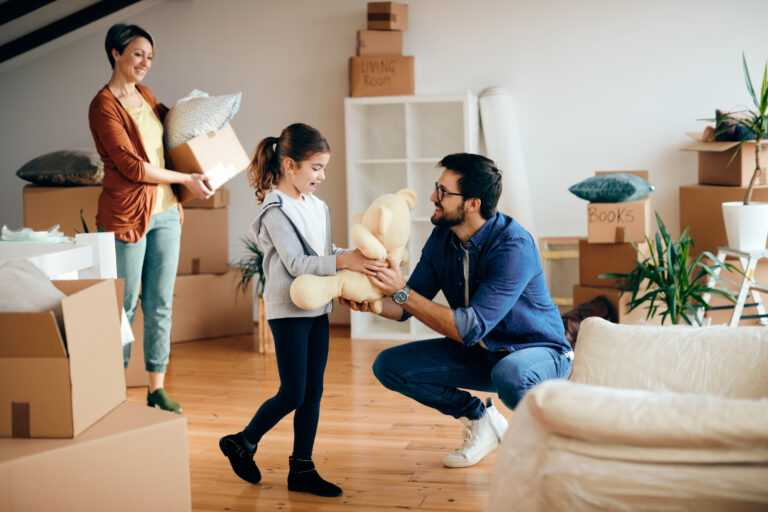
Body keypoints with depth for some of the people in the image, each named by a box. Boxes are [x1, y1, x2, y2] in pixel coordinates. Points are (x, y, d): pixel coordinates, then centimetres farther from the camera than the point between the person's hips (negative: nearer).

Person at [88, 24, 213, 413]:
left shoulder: (146, 96, 13)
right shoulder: (104, 105, -9)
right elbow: (131, 165, -15)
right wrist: (185, 179, -11)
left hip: (165, 213, 7)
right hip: (127, 215, -7)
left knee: (160, 304, 8)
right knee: (124, 306, -1)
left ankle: (157, 389, 15)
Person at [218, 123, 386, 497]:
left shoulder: (318, 207, 11)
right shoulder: (275, 210, -14)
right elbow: (296, 263, -22)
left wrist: (358, 257, 0)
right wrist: (344, 261, -30)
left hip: (317, 309, 8)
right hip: (288, 311, -8)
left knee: (313, 393, 8)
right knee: (292, 394, -4)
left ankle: (301, 468, 17)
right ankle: (241, 443, 19)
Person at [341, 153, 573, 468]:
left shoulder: (514, 247, -29)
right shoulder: (443, 238, -6)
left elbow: (472, 327, -34)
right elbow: (407, 308, 0)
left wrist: (402, 292, -34)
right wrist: (371, 303, -22)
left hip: (538, 352, -7)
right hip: (479, 352, 7)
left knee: (510, 376, -42)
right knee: (389, 366, -7)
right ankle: (479, 419, 11)